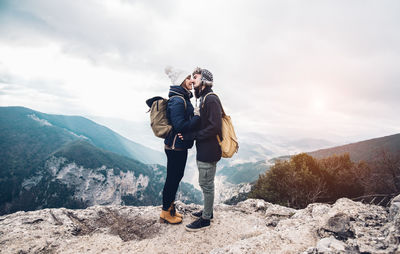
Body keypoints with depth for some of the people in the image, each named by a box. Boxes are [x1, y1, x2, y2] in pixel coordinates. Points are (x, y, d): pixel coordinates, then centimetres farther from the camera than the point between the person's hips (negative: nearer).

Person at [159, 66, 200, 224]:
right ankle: (165, 213, 22)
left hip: (180, 146, 10)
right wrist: (198, 117, -19)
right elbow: (180, 126, -27)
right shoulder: (177, 101, -20)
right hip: (175, 146, -10)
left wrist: (196, 116, 4)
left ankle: (170, 208, 36)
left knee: (176, 177, 19)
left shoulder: (183, 98, 13)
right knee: (172, 178, 4)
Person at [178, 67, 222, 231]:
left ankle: (205, 219, 17)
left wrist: (192, 135, -21)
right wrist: (190, 134, 5)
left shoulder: (211, 99, -17)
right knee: (206, 183, 20)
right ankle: (208, 211, 36)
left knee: (206, 184, 2)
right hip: (203, 150, 10)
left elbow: (215, 127, -25)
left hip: (209, 151, -10)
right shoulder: (203, 99, 15)